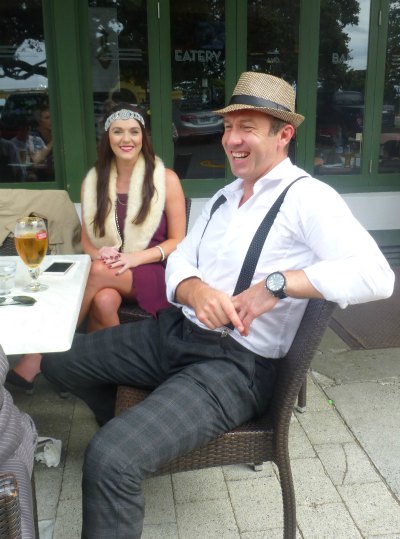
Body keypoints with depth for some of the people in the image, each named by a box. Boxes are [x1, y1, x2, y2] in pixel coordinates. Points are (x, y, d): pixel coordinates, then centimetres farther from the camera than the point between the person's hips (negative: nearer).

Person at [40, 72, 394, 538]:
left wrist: (277, 283, -30)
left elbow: (376, 276, -24)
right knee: (57, 358, 16)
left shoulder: (307, 198, -10)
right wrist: (196, 290, -15)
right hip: (175, 331, 9)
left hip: (236, 364, -8)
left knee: (110, 459, -27)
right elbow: (179, 261, 8)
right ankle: (132, 427, 39)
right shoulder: (225, 196, 16)